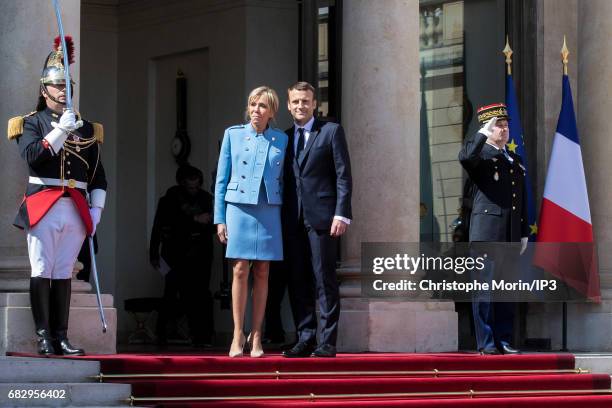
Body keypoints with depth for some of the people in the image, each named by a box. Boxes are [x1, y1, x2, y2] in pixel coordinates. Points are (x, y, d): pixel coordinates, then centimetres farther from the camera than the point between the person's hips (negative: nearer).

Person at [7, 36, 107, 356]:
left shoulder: (86, 129, 16)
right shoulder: (31, 123, 6)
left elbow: (98, 176, 14)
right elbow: (32, 157, -13)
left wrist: (96, 211, 4)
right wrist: (60, 130, -15)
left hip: (76, 209, 3)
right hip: (43, 207, -3)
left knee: (63, 274, 5)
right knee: (42, 272, -5)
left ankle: (61, 337, 6)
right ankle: (43, 336, -4)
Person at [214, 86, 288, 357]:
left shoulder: (281, 140, 9)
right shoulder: (233, 135, 6)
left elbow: (284, 181, 12)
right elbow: (221, 179, 7)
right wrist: (220, 218, 2)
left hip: (269, 211, 1)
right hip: (239, 207, -1)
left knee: (262, 273, 2)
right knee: (240, 271, -5)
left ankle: (256, 336, 6)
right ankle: (237, 336, 0)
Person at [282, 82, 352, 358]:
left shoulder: (331, 131, 3)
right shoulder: (284, 137, 16)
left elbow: (343, 175, -2)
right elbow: (284, 180, 17)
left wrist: (342, 214, -11)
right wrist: (281, 217, 7)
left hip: (321, 217, -5)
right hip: (292, 219, 5)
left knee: (325, 280, -5)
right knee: (297, 281, 4)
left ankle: (328, 342, -4)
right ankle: (305, 339, 8)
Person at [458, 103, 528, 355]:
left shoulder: (515, 161, 20)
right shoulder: (480, 156, 1)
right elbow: (465, 157, -25)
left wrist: (524, 233, 16)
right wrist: (483, 133, -16)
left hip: (510, 235, 6)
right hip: (486, 230, -6)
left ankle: (503, 341, 11)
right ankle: (486, 343, -4)